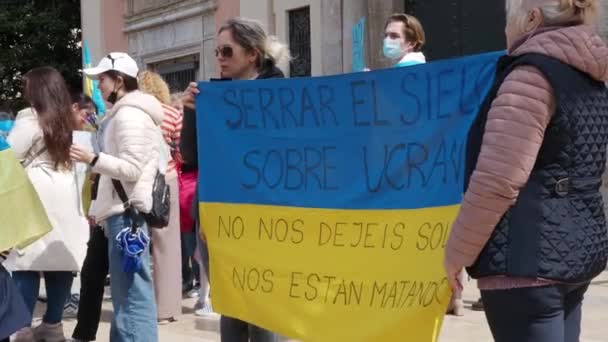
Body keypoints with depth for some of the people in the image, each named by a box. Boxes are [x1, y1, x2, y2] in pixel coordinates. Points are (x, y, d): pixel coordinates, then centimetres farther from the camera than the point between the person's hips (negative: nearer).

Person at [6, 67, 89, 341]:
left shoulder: (29, 119, -8)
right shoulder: (66, 121, 13)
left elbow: (9, 155, -7)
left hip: (37, 198, -7)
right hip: (65, 197, 7)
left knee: (28, 262, -3)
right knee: (60, 259, 7)